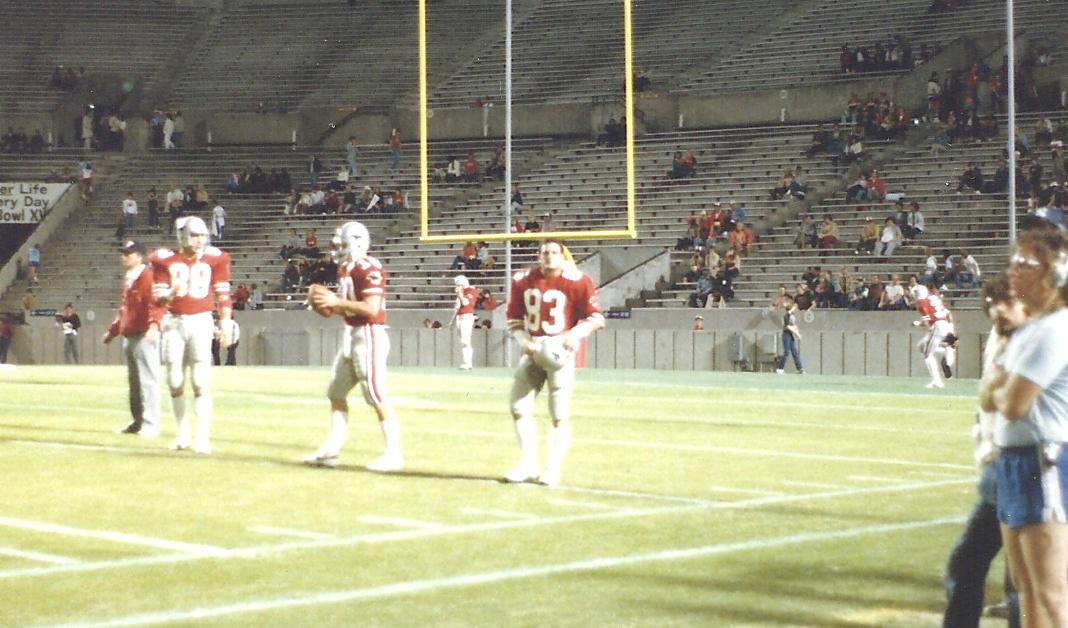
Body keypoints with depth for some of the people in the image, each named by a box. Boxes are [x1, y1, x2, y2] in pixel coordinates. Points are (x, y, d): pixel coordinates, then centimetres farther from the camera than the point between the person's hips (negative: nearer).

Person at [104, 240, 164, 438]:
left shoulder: (147, 277, -12)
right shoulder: (127, 279, 18)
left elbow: (156, 304, -24)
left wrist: (154, 325, -39)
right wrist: (112, 330, 32)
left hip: (144, 336, -10)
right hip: (128, 336, 10)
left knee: (148, 379, -9)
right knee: (133, 381, 15)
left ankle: (151, 424, -7)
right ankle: (137, 422, 24)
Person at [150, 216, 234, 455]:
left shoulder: (214, 258, 0)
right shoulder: (165, 259, -1)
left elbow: (222, 294, 4)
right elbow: (158, 297, 1)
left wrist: (226, 325, -1)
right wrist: (172, 292, -21)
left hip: (201, 321, -1)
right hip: (174, 322, 1)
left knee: (201, 383, -9)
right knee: (175, 382, 5)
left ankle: (202, 437, -11)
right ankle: (183, 434, 19)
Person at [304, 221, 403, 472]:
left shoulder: (369, 269, -15)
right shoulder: (346, 269, 14)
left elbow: (371, 309, -22)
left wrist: (337, 301, -19)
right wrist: (330, 306, 4)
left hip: (369, 336, -10)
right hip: (351, 335, 10)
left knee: (378, 397, -8)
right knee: (336, 393, 11)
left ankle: (393, 454, -3)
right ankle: (331, 450, 16)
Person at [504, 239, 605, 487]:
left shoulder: (576, 282, -8)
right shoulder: (523, 281, 4)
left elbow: (595, 318, -4)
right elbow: (514, 319, 12)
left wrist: (576, 334, -20)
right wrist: (523, 341, -6)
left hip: (561, 350, -4)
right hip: (533, 351, 4)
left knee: (560, 415, -3)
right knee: (519, 407, 4)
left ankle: (552, 470, 6)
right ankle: (529, 465, 15)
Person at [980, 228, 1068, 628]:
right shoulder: (1026, 331, 16)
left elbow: (1012, 404, -19)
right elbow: (988, 398, 13)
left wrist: (1001, 390, 3)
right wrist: (1002, 387, -8)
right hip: (1014, 463, 10)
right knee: (1026, 587, 16)